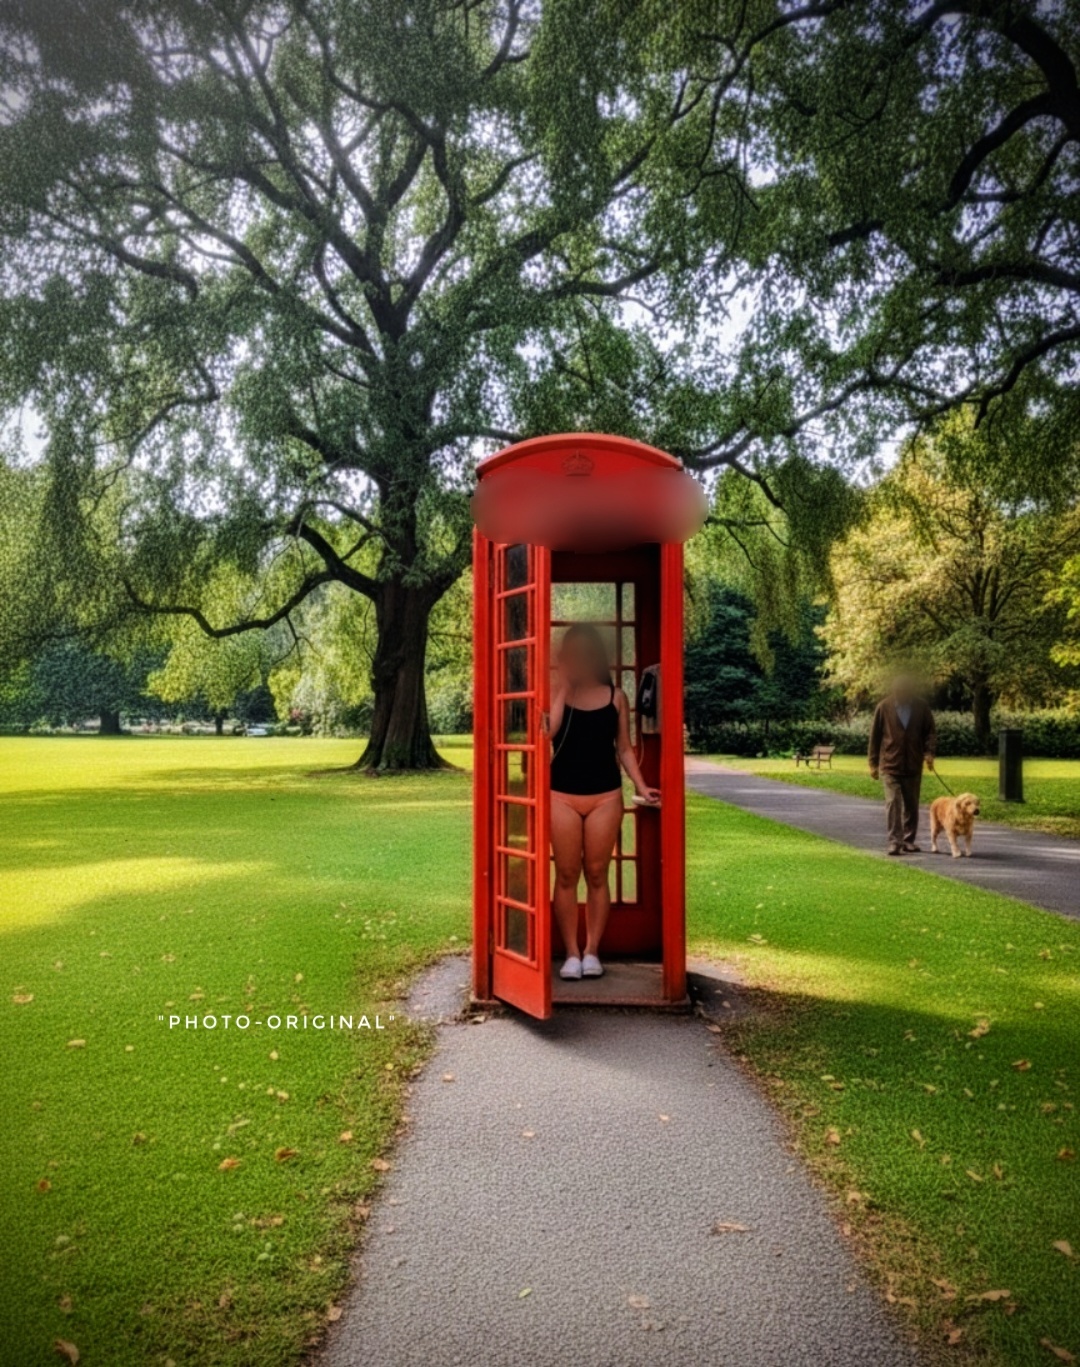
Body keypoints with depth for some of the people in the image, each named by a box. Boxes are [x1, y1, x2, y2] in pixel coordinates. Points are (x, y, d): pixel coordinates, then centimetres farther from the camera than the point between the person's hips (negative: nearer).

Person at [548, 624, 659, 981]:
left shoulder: (616, 696, 7)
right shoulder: (555, 693, 4)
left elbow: (624, 747, 8)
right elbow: (548, 731, -14)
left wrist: (641, 786, -2)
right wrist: (563, 686, -9)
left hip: (605, 795, 1)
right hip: (562, 795, 0)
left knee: (596, 875, 6)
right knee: (566, 875, 3)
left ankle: (592, 951, 16)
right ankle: (571, 953, 11)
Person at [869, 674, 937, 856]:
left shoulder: (921, 707, 1)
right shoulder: (884, 707, -4)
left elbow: (931, 731, 7)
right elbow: (875, 735, 1)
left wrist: (929, 752, -11)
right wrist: (873, 763, 1)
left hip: (913, 765, 3)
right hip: (890, 764, -3)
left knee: (911, 805, 10)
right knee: (893, 802, -11)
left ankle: (909, 841, 21)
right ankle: (894, 841, -11)